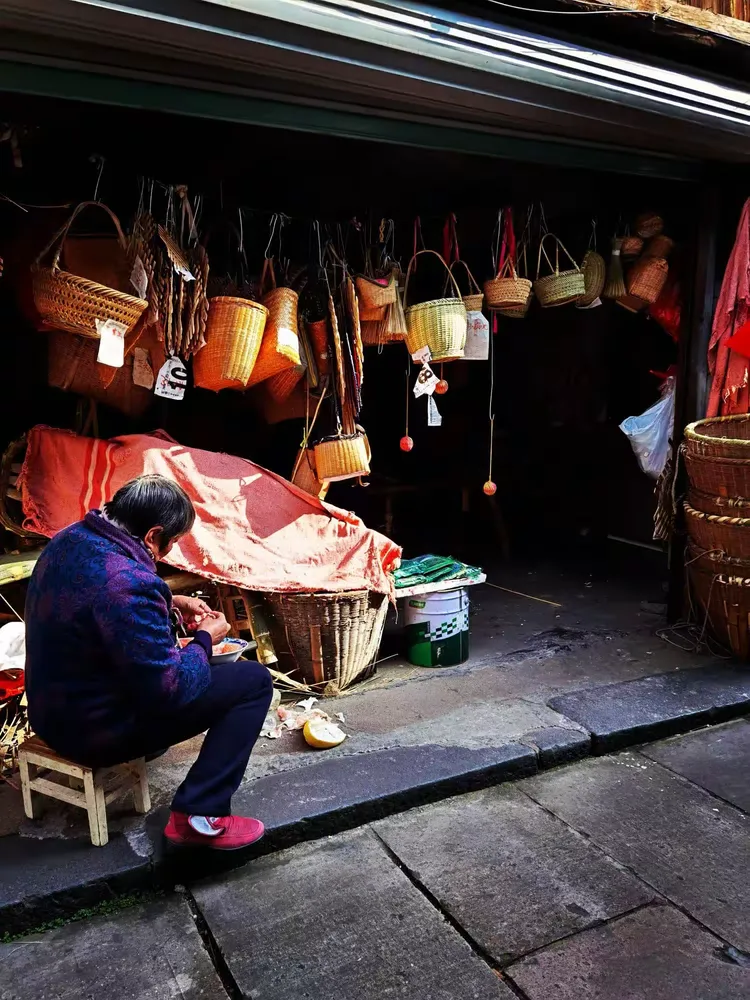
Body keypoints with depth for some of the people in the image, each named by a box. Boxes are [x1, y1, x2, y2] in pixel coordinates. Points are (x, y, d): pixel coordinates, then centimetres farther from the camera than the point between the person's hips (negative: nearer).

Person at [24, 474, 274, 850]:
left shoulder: (72, 538, -4)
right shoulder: (127, 582, -33)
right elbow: (171, 688, -25)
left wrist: (171, 603, 8)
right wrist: (205, 639, -8)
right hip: (93, 731, -9)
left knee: (160, 635, 29)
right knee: (254, 680, -7)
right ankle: (198, 816, -5)